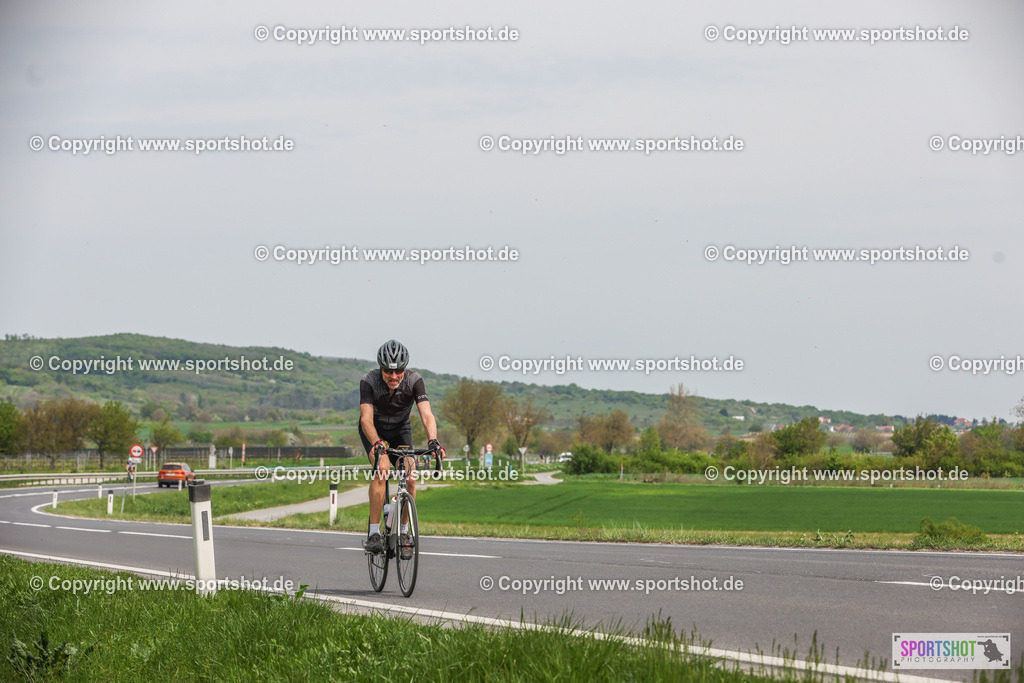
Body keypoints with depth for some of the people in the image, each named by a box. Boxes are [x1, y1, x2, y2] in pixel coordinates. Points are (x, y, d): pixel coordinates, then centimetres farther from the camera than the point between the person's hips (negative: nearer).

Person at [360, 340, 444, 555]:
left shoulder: (413, 380, -26)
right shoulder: (369, 381, -30)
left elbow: (426, 414, -36)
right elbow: (366, 419, -39)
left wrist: (433, 440, -54)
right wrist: (377, 445, -57)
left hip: (401, 430, 2)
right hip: (374, 430, -2)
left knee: (410, 478, -18)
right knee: (381, 470, -29)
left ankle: (404, 532, 2)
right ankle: (374, 533, -25)